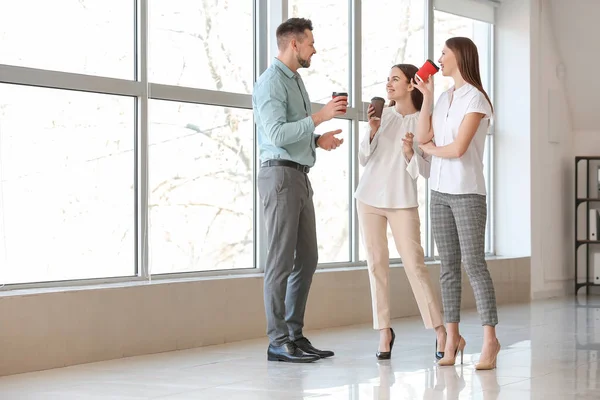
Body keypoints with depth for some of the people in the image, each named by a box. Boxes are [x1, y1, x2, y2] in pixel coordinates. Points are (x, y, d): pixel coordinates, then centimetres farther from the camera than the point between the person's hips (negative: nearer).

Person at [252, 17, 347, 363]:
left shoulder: (296, 81, 20)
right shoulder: (271, 82, -10)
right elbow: (277, 134, -21)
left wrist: (318, 140, 8)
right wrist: (320, 117, -21)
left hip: (300, 177, 10)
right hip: (281, 175, -10)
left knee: (307, 260, 9)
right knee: (282, 260, -7)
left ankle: (295, 335, 16)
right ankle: (279, 342, -3)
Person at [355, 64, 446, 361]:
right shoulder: (381, 115, 6)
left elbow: (427, 171, -3)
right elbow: (363, 159, 5)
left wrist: (410, 152, -20)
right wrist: (372, 131, -9)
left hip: (402, 201, -3)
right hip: (370, 197, 3)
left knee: (414, 264, -7)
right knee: (377, 263, 4)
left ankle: (440, 331, 0)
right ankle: (384, 331, 11)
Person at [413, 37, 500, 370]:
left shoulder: (474, 98, -8)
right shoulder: (444, 98, 15)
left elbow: (458, 148, -15)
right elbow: (423, 137, 7)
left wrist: (431, 149, 4)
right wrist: (426, 97, 6)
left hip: (467, 192, -7)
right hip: (440, 191, 7)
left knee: (473, 263, -9)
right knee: (448, 266, 6)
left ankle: (490, 339, -7)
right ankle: (452, 336, 8)